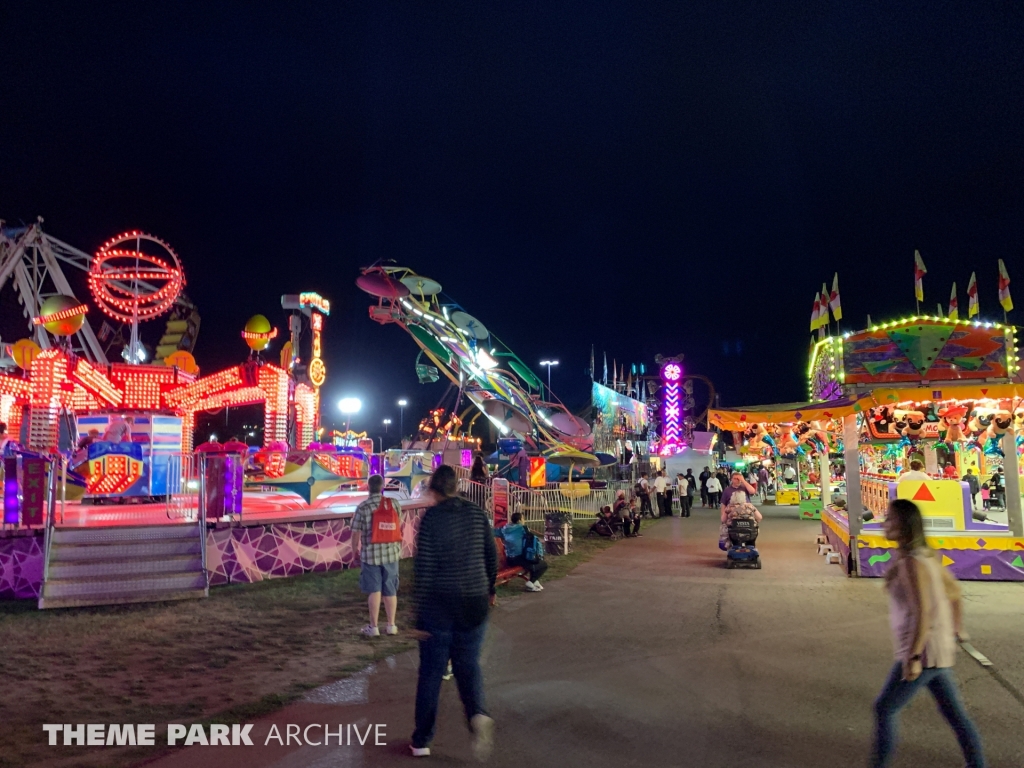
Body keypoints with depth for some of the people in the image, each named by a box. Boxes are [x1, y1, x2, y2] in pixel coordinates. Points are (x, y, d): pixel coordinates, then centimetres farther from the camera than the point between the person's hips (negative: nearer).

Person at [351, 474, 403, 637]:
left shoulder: (363, 507, -11)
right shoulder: (394, 504, -2)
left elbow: (356, 533, -8)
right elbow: (398, 528, 6)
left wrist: (355, 551, 6)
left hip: (371, 553, -3)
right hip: (391, 552, 3)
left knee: (374, 591, 6)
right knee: (390, 590, 12)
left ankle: (373, 627, 12)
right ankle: (391, 625, 21)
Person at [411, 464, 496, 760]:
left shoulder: (431, 518, -11)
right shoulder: (477, 514, -1)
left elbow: (425, 567, -12)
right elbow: (492, 556, 6)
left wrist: (419, 613, -7)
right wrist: (489, 589, 22)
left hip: (439, 605, -2)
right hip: (474, 603, 3)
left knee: (430, 672, 12)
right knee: (468, 665, 16)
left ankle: (422, 740, 22)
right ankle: (477, 713, -11)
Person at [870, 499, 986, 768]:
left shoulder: (910, 563, -21)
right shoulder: (925, 554, 7)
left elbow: (922, 612, -25)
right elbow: (953, 590, 18)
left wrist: (914, 657, -22)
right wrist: (956, 629, 27)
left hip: (923, 652, -9)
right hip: (939, 650, 9)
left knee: (884, 709, 2)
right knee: (954, 712, 18)